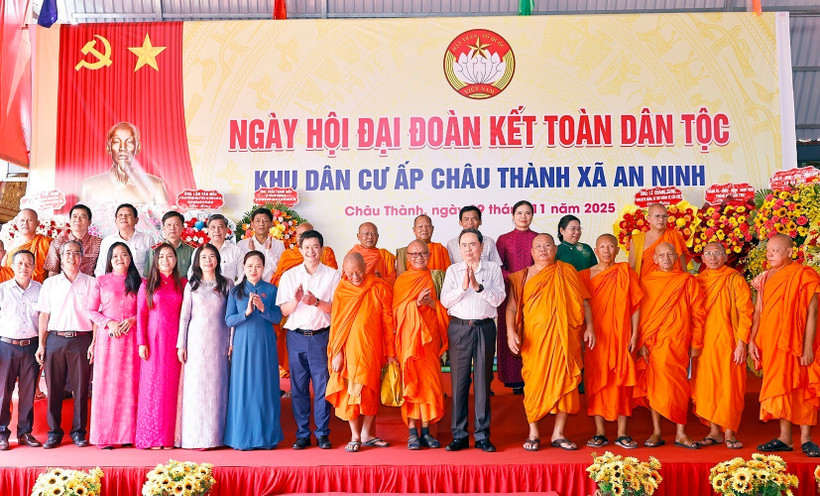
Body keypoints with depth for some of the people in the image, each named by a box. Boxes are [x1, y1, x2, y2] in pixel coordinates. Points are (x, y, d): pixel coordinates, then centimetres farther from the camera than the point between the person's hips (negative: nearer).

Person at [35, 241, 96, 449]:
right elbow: (44, 315, 10)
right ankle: (54, 432, 13)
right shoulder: (50, 283, 12)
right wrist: (41, 344, 4)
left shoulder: (90, 283, 7)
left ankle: (78, 431, 11)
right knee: (53, 388, 2)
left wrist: (93, 343, -4)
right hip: (55, 340, 1)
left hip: (81, 340, -1)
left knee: (81, 388, 0)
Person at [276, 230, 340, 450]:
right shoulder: (289, 275, 9)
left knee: (322, 386, -1)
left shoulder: (332, 275, 5)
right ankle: (302, 434, 14)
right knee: (298, 387, 4)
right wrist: (296, 300, -15)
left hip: (321, 336, -1)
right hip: (296, 336, 2)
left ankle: (322, 434, 10)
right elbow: (284, 310, 5)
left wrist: (316, 302, -17)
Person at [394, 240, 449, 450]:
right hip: (408, 337, -1)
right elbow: (398, 310, 0)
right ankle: (412, 432, 1)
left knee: (429, 381, 0)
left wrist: (430, 302, -12)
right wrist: (416, 302, -15)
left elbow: (445, 307, 7)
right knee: (410, 381, -4)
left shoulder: (435, 278, 10)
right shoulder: (402, 280, 8)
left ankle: (425, 431, 8)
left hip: (429, 338, 1)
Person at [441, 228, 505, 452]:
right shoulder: (452, 270, 11)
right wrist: (463, 286, -13)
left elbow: (498, 299, -2)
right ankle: (459, 435, 7)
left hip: (485, 327, 0)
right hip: (459, 328, 0)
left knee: (483, 381, 2)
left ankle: (482, 436, 8)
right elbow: (445, 300, 0)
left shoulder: (493, 268, 9)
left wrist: (478, 286, -15)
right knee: (459, 381, 0)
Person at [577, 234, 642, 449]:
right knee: (596, 382, 1)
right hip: (595, 338, 1)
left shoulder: (626, 273, 5)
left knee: (621, 382, 1)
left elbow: (636, 305, 3)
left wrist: (634, 334, -4)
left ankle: (622, 433, 8)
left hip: (620, 337, -1)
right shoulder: (584, 276, 9)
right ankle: (599, 433, 8)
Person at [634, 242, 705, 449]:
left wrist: (696, 343, 0)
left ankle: (681, 434, 11)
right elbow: (640, 313, 4)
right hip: (653, 344, 1)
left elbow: (697, 313, 3)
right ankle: (656, 432, 13)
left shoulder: (687, 281, 3)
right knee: (654, 386, 4)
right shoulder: (646, 281, 6)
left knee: (679, 387, 2)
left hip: (678, 343, -1)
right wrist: (642, 342, -4)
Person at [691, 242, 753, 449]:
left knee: (729, 388, -3)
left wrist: (741, 343, -13)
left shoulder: (735, 280, -2)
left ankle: (729, 434, 6)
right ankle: (714, 432, 15)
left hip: (727, 343, -4)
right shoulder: (698, 281, 10)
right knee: (707, 387, 5)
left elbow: (745, 312, -6)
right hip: (704, 344, 4)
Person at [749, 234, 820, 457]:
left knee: (801, 388, 0)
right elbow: (758, 311, 11)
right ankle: (784, 438, 14)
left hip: (794, 342, -5)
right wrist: (752, 340, 2)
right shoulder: (766, 278, 10)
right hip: (771, 343, 5)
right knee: (781, 387, 8)